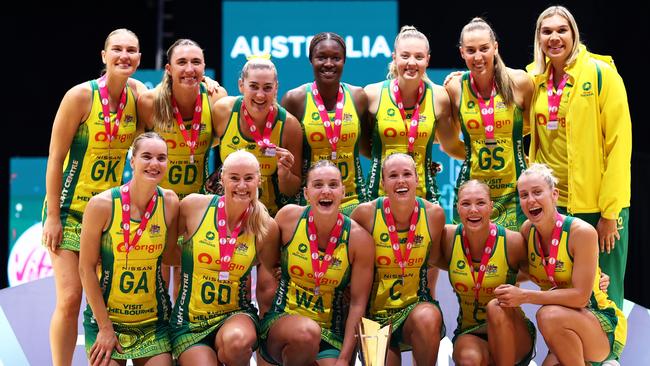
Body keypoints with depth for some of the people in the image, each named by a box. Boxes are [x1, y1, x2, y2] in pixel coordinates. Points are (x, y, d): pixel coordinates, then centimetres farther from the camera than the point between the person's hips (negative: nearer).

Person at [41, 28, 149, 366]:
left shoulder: (137, 93, -1)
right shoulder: (81, 96, -15)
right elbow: (55, 157, -12)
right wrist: (53, 216, -14)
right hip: (70, 209, -5)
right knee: (70, 299, -10)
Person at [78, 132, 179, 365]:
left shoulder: (169, 203, -3)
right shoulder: (102, 205, -13)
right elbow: (86, 268, -9)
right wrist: (105, 328, -10)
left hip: (154, 321, 3)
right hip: (105, 318, -3)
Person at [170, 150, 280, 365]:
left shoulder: (266, 227, -4)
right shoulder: (194, 206, -6)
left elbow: (271, 277, 11)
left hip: (236, 314, 0)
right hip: (189, 321, 0)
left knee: (238, 341, -34)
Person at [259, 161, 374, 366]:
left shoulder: (359, 238, -8)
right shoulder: (289, 216, -6)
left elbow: (358, 302, -6)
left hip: (332, 333, 0)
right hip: (282, 318, 0)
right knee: (307, 332, -35)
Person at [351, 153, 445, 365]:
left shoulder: (434, 214, -6)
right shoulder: (366, 213, -11)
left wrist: (427, 298, 0)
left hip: (416, 305, 0)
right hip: (375, 313, 0)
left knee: (427, 318, -34)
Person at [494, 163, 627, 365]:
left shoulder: (581, 232, -20)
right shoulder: (527, 229, -2)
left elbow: (580, 296, -24)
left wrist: (524, 296, -28)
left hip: (605, 326, -5)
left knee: (550, 315, -34)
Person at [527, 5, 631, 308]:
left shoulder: (601, 73, -7)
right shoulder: (536, 80, 8)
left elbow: (619, 143, -10)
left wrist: (610, 211, -13)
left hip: (597, 205, -5)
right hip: (552, 204, 5)